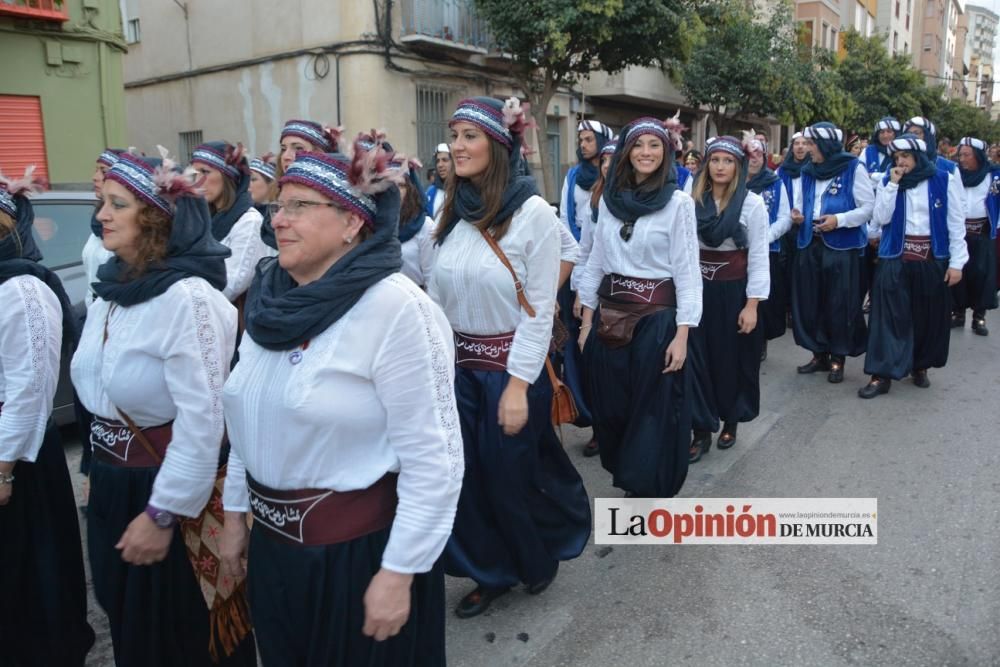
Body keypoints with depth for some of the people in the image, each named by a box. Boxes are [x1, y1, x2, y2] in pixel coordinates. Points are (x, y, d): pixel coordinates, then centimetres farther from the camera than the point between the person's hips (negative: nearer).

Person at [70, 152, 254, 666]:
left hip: (164, 491, -8)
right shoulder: (112, 287, 5)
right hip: (112, 484, 8)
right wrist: (99, 469, 18)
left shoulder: (186, 296, -22)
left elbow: (202, 418, -24)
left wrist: (164, 513, -20)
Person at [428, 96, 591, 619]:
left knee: (512, 474, 9)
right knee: (465, 474, 11)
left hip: (510, 365, -5)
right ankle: (491, 572, 33)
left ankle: (539, 558, 38)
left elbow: (539, 309, -14)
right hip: (457, 365, 6)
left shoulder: (533, 212, -13)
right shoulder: (451, 212, 4)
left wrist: (518, 384, -16)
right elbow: (436, 297, 8)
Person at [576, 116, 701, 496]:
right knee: (611, 404, 12)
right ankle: (625, 478, 33)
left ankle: (651, 492, 20)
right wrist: (587, 319, 9)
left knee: (653, 409, 4)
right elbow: (596, 262, 11)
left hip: (656, 316, -4)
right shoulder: (609, 199, 7)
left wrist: (682, 334, -14)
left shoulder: (679, 202, -6)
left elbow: (687, 271, -8)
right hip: (610, 315, 5)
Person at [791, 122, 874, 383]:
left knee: (840, 303, -1)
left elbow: (869, 207, -6)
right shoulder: (808, 171, 12)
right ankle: (819, 354, 20)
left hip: (842, 246, -5)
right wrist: (797, 215, 0)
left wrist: (839, 220, -19)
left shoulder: (853, 168, -5)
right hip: (810, 244, 6)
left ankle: (838, 357, 11)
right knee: (810, 301, 7)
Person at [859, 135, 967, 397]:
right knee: (890, 315, -5)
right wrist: (893, 185, -12)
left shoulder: (945, 180, -1)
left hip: (932, 258, 0)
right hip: (895, 258, 0)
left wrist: (956, 262, -5)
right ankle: (881, 374, -4)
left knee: (928, 316, 9)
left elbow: (956, 224, -1)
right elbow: (880, 219, -6)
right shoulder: (889, 180, 4)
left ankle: (921, 366, 27)